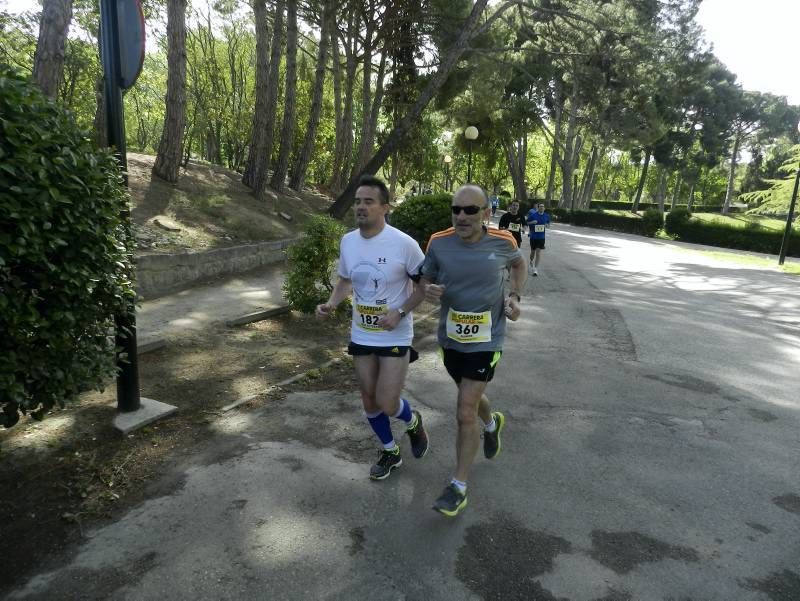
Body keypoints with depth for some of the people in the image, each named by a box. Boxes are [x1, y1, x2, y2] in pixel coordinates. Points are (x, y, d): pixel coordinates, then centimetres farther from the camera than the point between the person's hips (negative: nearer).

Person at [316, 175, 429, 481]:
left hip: (395, 337, -5)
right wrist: (331, 303, -7)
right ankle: (390, 451, 40)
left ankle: (413, 421, 31)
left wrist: (400, 312, -22)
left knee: (386, 405, -6)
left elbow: (424, 284, -8)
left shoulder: (404, 243, -18)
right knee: (369, 402, 14)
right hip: (361, 336, 5)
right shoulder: (347, 241, -3)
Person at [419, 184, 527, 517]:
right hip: (450, 339, 3)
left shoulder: (502, 242, -12)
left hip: (485, 342, -3)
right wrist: (428, 290, -20)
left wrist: (514, 296, -4)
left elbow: (518, 264, 11)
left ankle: (458, 488, 12)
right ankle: (492, 423, 61)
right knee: (471, 398, 25)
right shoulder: (438, 243, -11)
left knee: (465, 414, -6)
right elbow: (425, 277, 3)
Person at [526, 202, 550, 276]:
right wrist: (532, 222, -19)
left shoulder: (546, 216, 2)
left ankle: (535, 268, -6)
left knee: (538, 252, -8)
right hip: (533, 236, -1)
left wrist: (546, 225, -4)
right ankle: (531, 262, 43)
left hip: (541, 237, 1)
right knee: (533, 251, 12)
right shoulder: (533, 215, -7)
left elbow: (548, 223, 18)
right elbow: (526, 223, 0)